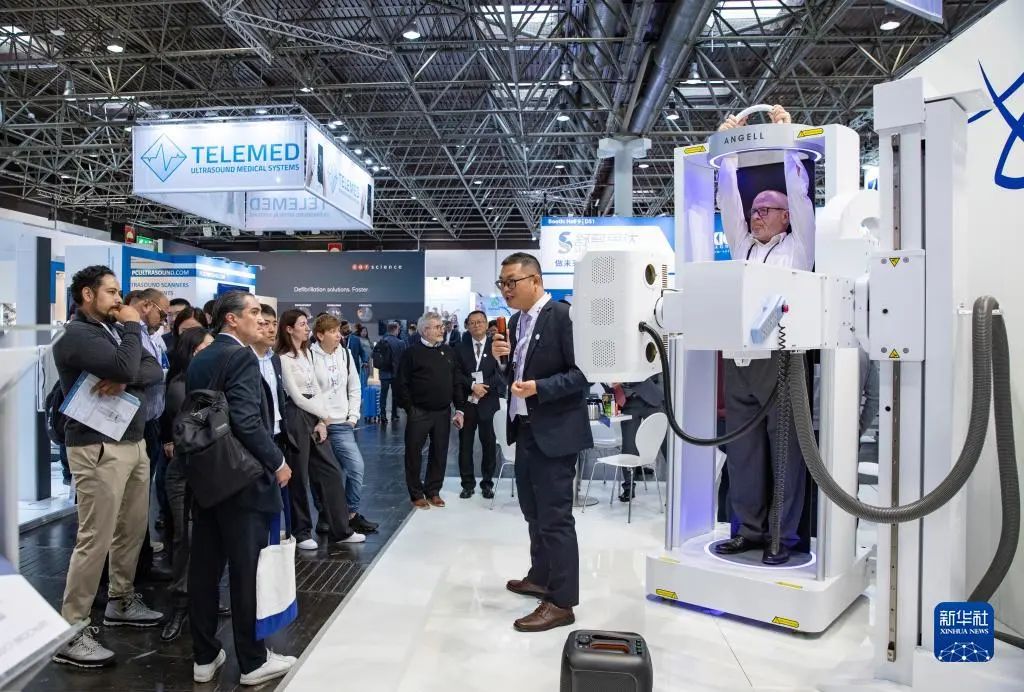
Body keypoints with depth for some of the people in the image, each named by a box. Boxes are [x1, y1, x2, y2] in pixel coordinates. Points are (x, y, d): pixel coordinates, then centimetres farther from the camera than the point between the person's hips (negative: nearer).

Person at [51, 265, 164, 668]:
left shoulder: (115, 330, 15)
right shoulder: (77, 335, -10)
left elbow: (155, 372, 5)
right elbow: (126, 366, -25)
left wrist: (124, 381, -14)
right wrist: (133, 328, -10)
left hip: (133, 443, 8)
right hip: (98, 448, -8)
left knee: (133, 529, 14)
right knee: (94, 540, -5)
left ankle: (120, 601, 31)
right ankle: (71, 631, 6)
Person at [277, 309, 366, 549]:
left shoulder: (306, 353, 14)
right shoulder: (284, 358, -11)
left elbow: (316, 388, 11)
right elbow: (296, 397, -13)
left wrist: (321, 420, 0)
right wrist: (324, 416, -3)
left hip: (313, 417, 8)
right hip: (295, 417, -8)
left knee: (330, 470, 7)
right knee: (299, 477, 2)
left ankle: (340, 529, 15)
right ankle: (301, 532, 17)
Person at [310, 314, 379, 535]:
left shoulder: (345, 355, 8)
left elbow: (354, 388, 14)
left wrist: (353, 416, 6)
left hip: (342, 425, 4)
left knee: (356, 466, -6)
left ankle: (351, 514, 10)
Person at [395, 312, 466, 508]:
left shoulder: (448, 351, 9)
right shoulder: (412, 352, -5)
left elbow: (457, 382, 10)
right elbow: (401, 384, -6)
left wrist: (459, 409, 5)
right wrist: (410, 409, -6)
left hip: (443, 412, 4)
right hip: (418, 413, -4)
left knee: (440, 454, 10)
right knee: (414, 454, 4)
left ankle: (433, 491, 24)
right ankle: (416, 494, 17)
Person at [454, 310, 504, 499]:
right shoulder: (460, 348, 8)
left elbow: (501, 374, -5)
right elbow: (457, 375, 0)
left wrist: (484, 387, -16)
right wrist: (472, 386, -15)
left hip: (488, 403, -1)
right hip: (467, 403, 2)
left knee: (489, 444, 5)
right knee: (465, 444, 5)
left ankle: (487, 483, 17)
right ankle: (468, 484, 16)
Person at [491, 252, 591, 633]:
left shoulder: (563, 315, -14)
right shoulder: (517, 320, 12)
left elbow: (584, 373, -18)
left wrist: (539, 387, -26)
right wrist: (503, 358, -3)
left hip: (554, 431, -9)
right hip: (525, 428, 9)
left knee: (555, 515, -3)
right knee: (533, 510, 20)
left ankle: (561, 601, 7)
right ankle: (541, 577, 37)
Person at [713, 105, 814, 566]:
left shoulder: (799, 247, 9)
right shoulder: (743, 247, 20)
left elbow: (800, 194, 2)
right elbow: (728, 199, 18)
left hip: (781, 358, -4)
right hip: (738, 358, 5)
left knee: (786, 448, -1)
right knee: (742, 449, 7)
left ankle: (783, 536, 8)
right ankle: (748, 529, 16)